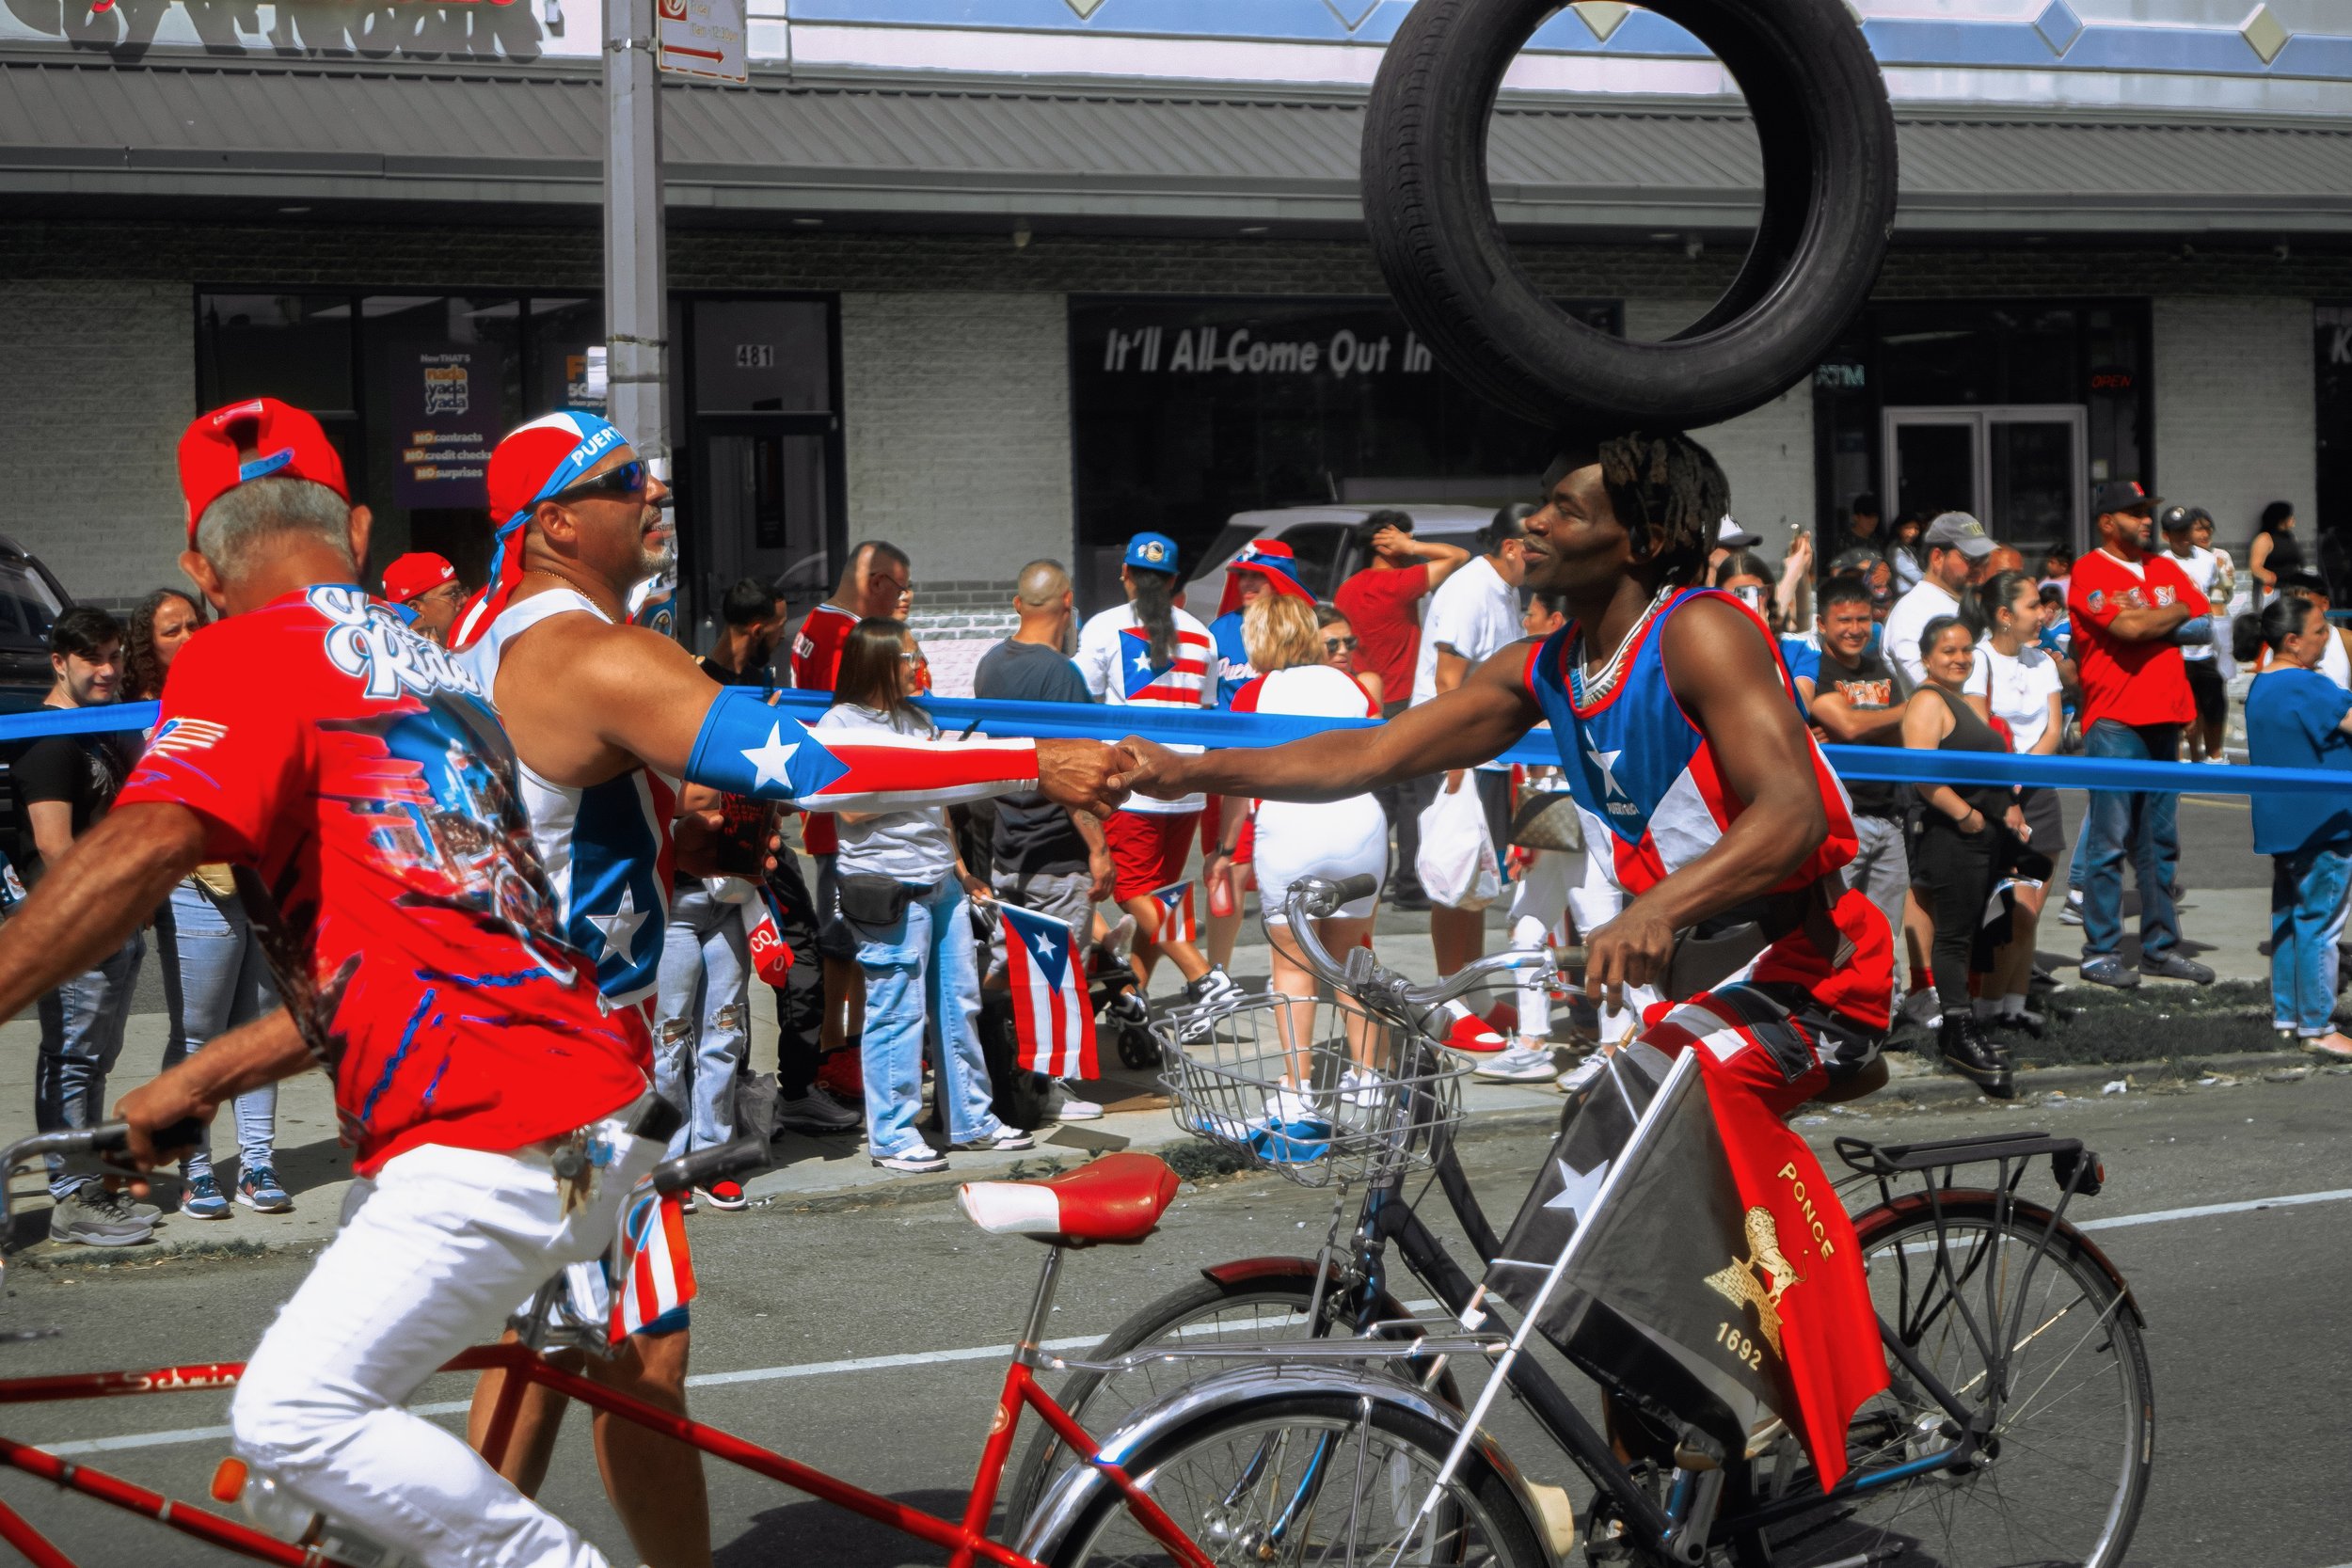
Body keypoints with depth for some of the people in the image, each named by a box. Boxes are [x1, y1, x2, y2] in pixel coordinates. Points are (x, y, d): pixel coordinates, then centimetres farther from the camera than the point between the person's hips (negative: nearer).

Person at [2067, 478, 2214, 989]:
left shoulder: (2165, 569, 17)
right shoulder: (2089, 573, -5)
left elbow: (2204, 624, 9)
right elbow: (2128, 628, -19)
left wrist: (2148, 621, -5)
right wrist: (2173, 618, 0)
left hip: (2164, 719, 7)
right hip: (2114, 722, -7)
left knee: (2160, 841, 10)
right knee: (2110, 840, -6)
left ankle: (2160, 947, 16)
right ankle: (2100, 952, -2)